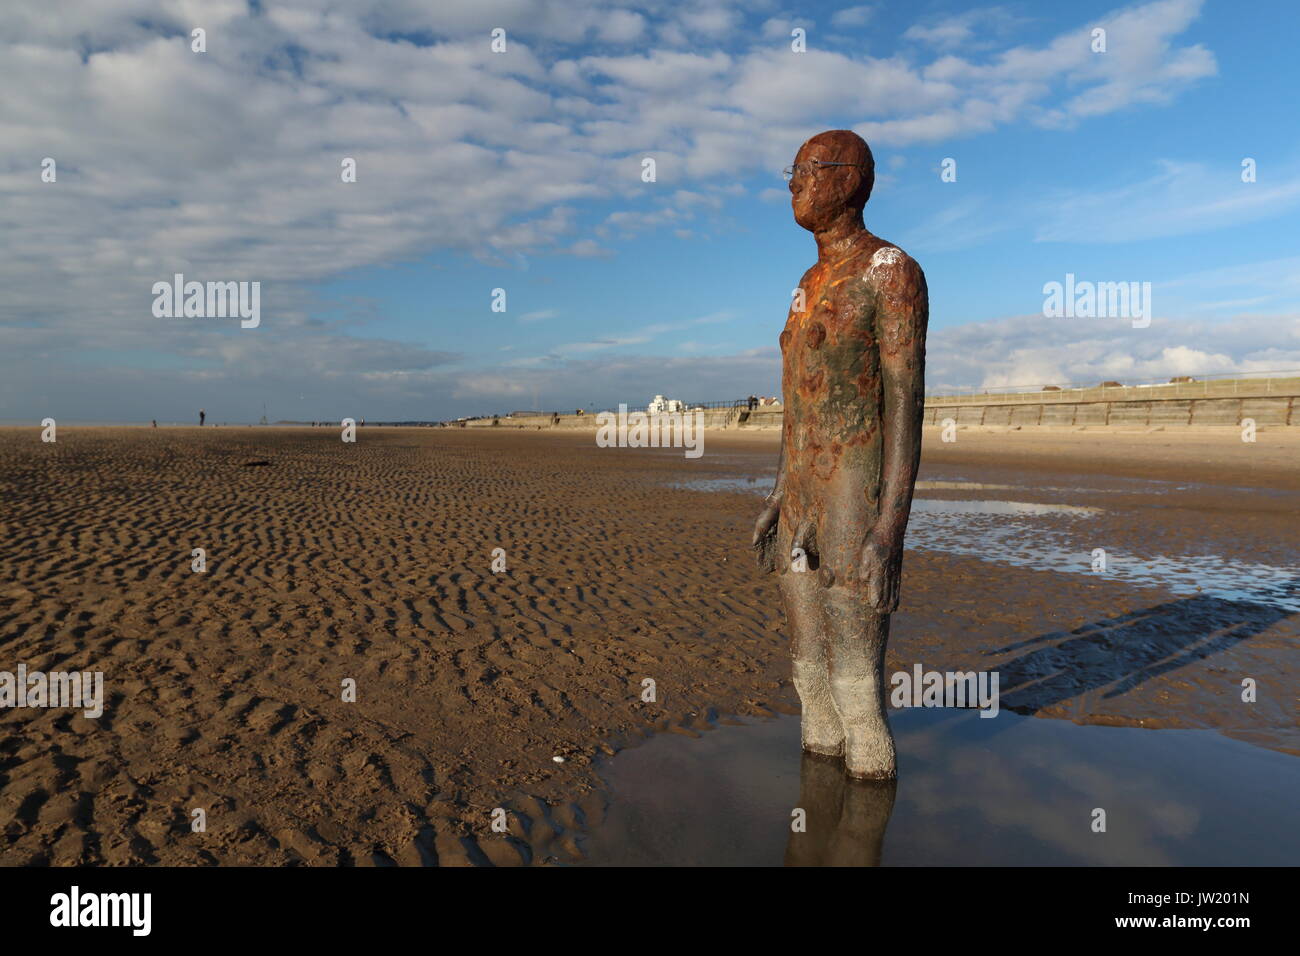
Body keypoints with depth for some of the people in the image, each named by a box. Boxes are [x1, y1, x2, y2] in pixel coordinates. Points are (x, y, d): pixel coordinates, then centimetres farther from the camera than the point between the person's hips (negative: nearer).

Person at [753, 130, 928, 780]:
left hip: (860, 507, -9)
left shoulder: (894, 271, -9)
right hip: (804, 504, 9)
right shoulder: (811, 285, 19)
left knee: (857, 687, -3)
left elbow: (905, 402, -16)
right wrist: (777, 496, 21)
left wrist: (891, 527, -23)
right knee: (811, 665, 16)